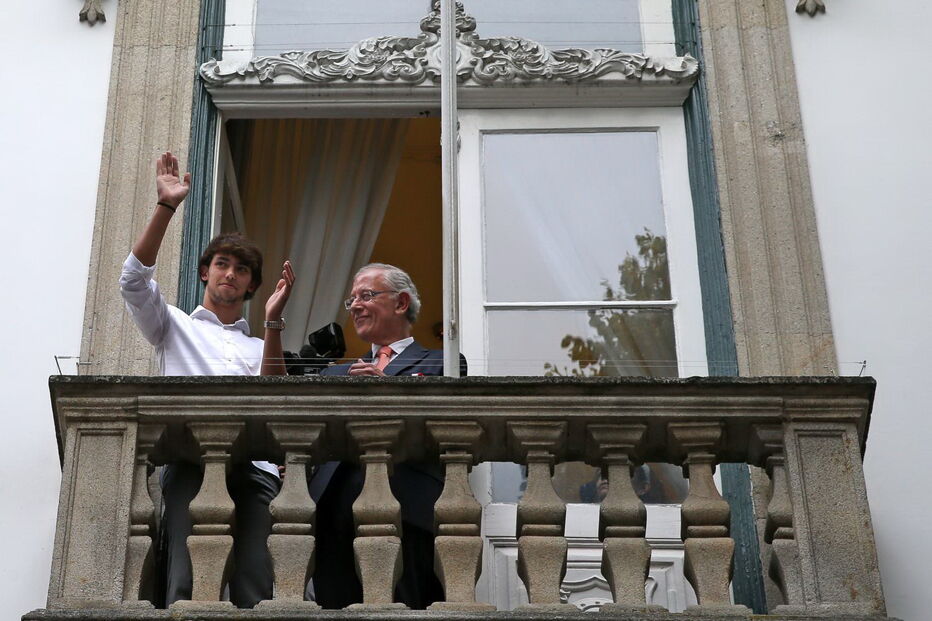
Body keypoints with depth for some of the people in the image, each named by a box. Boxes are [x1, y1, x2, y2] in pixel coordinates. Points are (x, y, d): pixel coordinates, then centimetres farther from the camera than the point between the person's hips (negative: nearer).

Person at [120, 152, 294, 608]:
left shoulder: (259, 347, 32)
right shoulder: (175, 326, 27)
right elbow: (134, 281, 8)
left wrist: (273, 323, 4)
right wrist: (166, 207, 1)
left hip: (253, 466, 2)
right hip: (189, 461, -2)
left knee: (254, 595, -16)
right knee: (185, 590, -23)